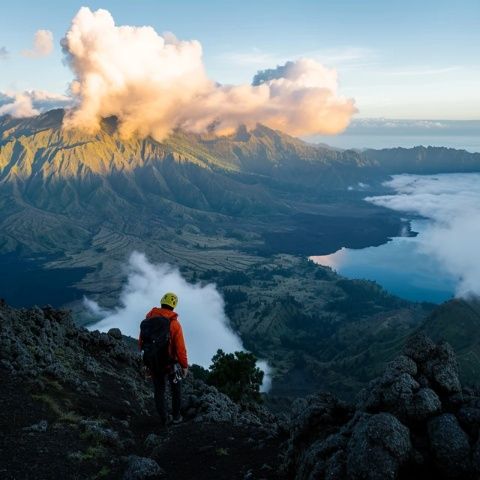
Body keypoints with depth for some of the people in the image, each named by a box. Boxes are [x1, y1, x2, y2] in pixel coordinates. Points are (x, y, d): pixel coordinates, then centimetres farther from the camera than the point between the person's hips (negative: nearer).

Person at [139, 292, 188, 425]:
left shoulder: (148, 319, -8)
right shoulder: (174, 323, -21)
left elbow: (141, 342, 2)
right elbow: (180, 348, -20)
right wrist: (184, 366, -6)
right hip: (170, 363, -3)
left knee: (159, 390, 20)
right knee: (176, 389, 21)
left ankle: (163, 419, 31)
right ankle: (176, 416, 32)